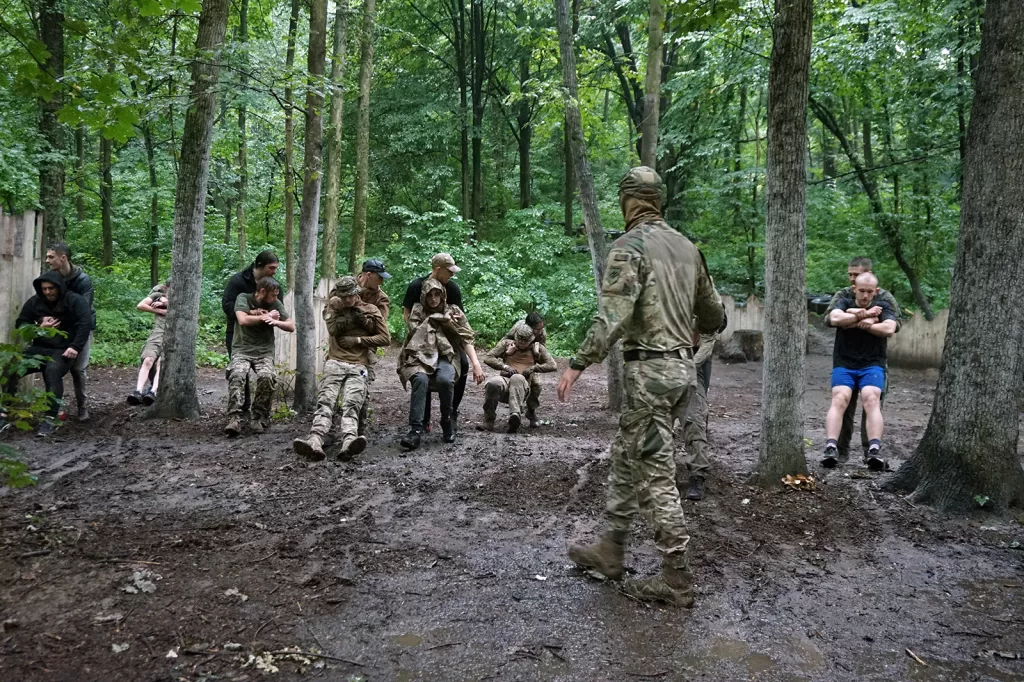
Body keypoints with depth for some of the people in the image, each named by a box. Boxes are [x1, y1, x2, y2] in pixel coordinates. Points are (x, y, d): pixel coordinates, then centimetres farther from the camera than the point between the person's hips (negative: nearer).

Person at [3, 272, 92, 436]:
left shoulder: (74, 300, -7)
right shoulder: (34, 302, 9)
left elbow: (86, 323, -17)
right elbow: (20, 323, 13)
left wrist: (75, 347, -25)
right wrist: (39, 327, -8)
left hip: (63, 350, -5)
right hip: (39, 348, 5)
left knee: (53, 371, -36)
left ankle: (51, 418, -33)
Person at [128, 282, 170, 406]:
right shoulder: (158, 295, 18)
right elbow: (140, 306, 5)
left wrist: (166, 303, 0)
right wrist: (160, 311, 0)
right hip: (157, 335, 1)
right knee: (148, 360, -23)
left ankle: (153, 392, -40)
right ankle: (138, 392, -34)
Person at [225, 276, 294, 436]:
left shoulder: (275, 304, 7)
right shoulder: (243, 298, -1)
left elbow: (291, 326, 8)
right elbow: (243, 320, -17)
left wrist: (276, 322, -11)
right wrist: (267, 317, -8)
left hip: (265, 352, 2)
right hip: (242, 350, -2)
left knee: (267, 376, -29)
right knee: (237, 375, -32)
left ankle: (259, 418, -15)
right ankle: (234, 419, -32)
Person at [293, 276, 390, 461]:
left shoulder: (372, 310, 13)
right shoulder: (334, 304, 15)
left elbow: (385, 338, 7)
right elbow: (332, 328, -3)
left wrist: (357, 340, -1)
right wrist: (355, 316, -6)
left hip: (358, 366, -1)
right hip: (335, 363, 1)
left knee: (351, 405, -25)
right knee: (325, 402, -21)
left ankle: (348, 443, -49)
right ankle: (315, 442, -42)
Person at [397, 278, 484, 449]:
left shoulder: (453, 311, 12)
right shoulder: (417, 311, 13)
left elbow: (467, 339, 5)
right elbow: (415, 333, 1)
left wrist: (476, 364, -7)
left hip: (446, 357, 0)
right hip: (420, 357, 0)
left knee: (445, 380, -34)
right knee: (420, 380, -35)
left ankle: (448, 422, -8)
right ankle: (416, 430, -33)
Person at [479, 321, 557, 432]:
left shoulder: (537, 348, 14)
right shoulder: (507, 343, 14)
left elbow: (553, 365, 7)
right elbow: (487, 358, 6)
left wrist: (533, 368, -6)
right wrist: (504, 366, -8)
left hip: (523, 386, -1)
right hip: (505, 381, 1)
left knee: (517, 378, -39)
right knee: (493, 383, -36)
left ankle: (516, 414, -54)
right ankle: (488, 422, -26)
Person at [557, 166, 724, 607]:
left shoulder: (630, 246, -12)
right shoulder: (686, 246, 12)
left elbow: (613, 317, -23)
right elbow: (713, 314, 18)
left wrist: (577, 364, -17)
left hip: (649, 370, -9)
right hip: (682, 366, 9)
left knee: (656, 475, -1)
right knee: (626, 459, 18)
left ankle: (676, 579, 8)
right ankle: (610, 550, 29)